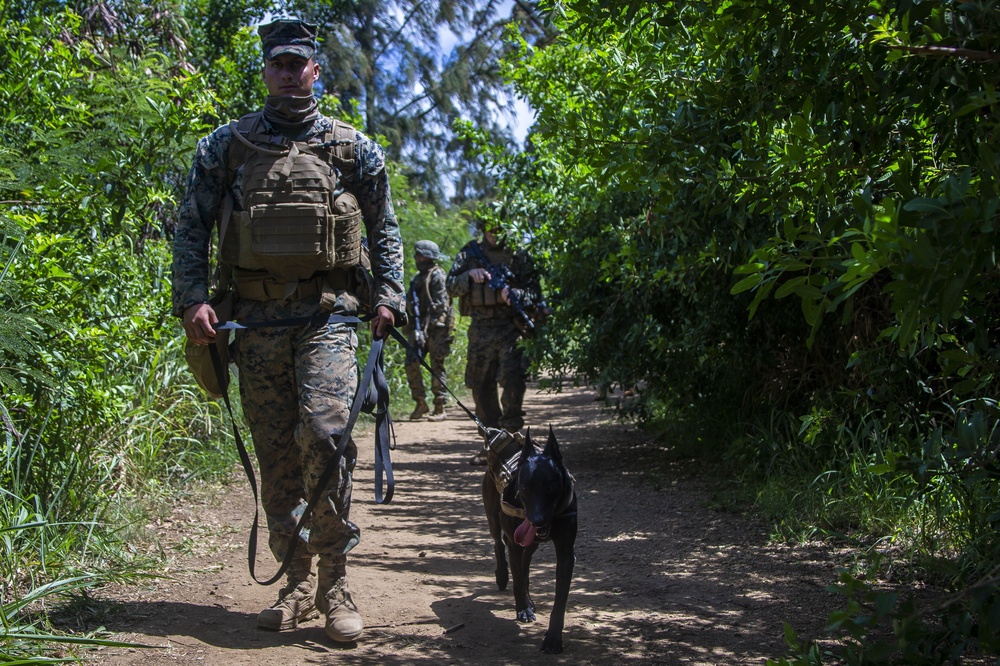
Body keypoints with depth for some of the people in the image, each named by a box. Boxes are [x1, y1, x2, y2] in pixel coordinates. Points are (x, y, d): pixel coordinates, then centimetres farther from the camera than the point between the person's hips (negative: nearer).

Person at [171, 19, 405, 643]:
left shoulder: (354, 148, 9)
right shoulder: (226, 145, 10)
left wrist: (387, 297, 3)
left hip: (327, 314, -2)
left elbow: (385, 229, 15)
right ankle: (298, 582, 16)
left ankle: (335, 581, -7)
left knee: (323, 433, -19)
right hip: (255, 317, 2)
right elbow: (192, 227, 9)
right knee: (276, 455, 4)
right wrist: (193, 299, -2)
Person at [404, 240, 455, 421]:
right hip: (418, 327, 7)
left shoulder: (437, 275, -5)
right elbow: (410, 304, 23)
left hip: (435, 327, -7)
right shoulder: (417, 278, 20)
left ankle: (440, 408, 0)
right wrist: (413, 328, 11)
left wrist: (427, 327, -20)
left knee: (436, 366, -4)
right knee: (411, 363, -3)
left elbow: (439, 304, -14)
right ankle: (420, 403, 6)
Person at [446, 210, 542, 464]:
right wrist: (470, 276, -11)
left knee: (513, 377, -19)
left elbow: (535, 293, 3)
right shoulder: (470, 253, 12)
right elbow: (451, 285, 7)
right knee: (481, 386, 6)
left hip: (511, 326, -3)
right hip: (481, 328, 3)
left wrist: (516, 295, -17)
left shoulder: (519, 256, 6)